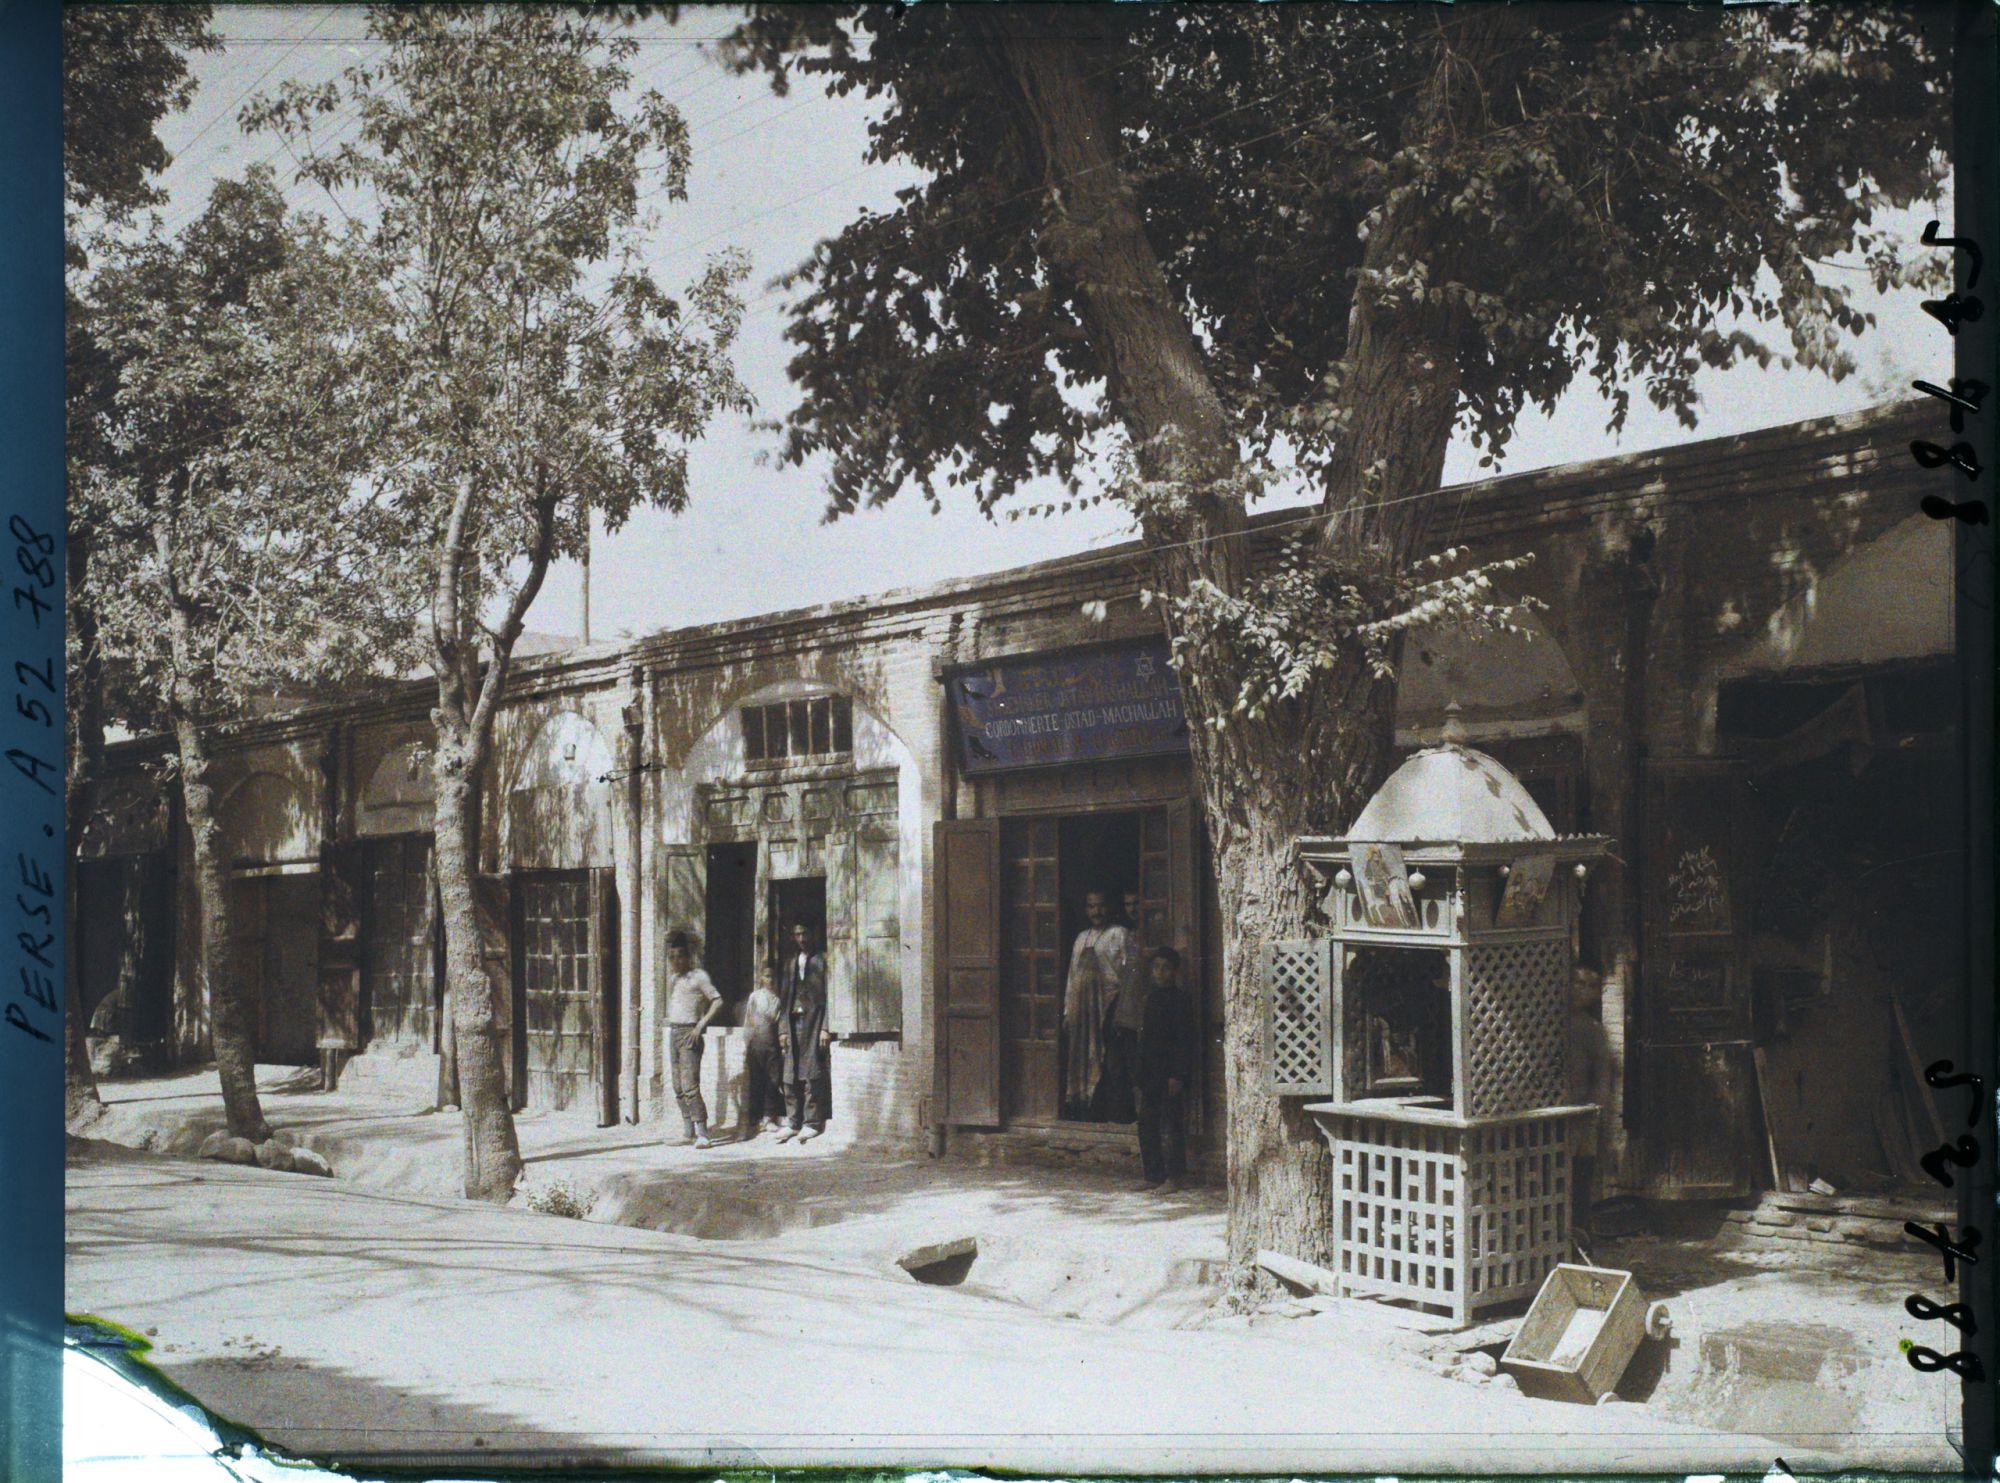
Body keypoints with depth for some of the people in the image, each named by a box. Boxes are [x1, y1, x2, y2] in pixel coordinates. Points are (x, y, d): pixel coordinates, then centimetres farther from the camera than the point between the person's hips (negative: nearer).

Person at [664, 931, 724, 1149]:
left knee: (690, 1086, -16)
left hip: (689, 1033, -8)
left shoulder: (698, 976, -4)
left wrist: (701, 1025, -14)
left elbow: (717, 1001, -10)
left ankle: (703, 1134, -19)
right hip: (673, 1033, 8)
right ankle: (689, 1132, 15)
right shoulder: (673, 978, 17)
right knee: (679, 1088, 9)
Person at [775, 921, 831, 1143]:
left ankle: (812, 1122, -2)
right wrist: (782, 1028, 7)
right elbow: (784, 997, 14)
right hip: (793, 1022, 5)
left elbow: (828, 995, -5)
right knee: (791, 1075, 4)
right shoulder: (790, 962, 15)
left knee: (812, 1074, -5)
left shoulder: (821, 961, 1)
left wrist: (825, 1028, -12)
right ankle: (793, 1122, 10)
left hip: (814, 1020, -5)